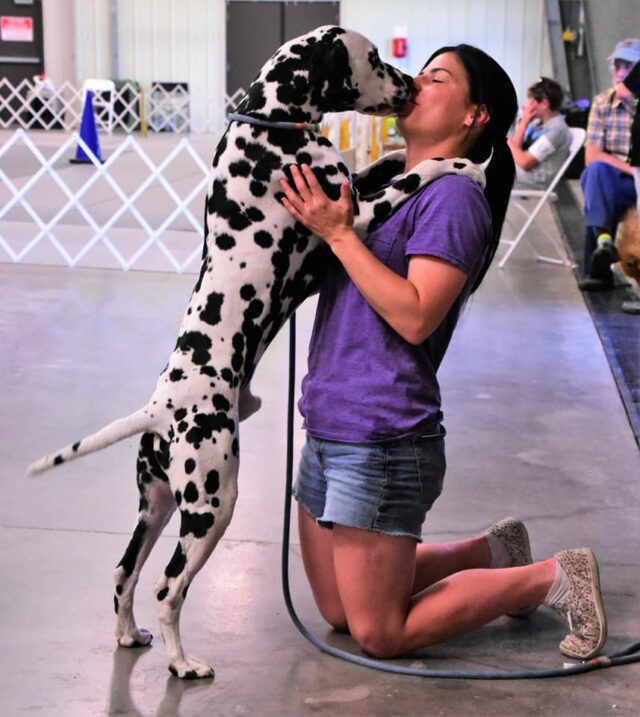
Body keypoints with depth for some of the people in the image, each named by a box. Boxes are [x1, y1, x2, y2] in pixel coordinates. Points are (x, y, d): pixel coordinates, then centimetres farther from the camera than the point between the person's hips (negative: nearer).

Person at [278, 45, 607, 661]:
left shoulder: (452, 195, -14)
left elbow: (416, 317, -23)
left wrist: (339, 234, -20)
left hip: (383, 444, -9)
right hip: (329, 429, 9)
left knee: (381, 637, 0)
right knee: (338, 612, 20)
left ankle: (554, 578, 10)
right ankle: (492, 553, 29)